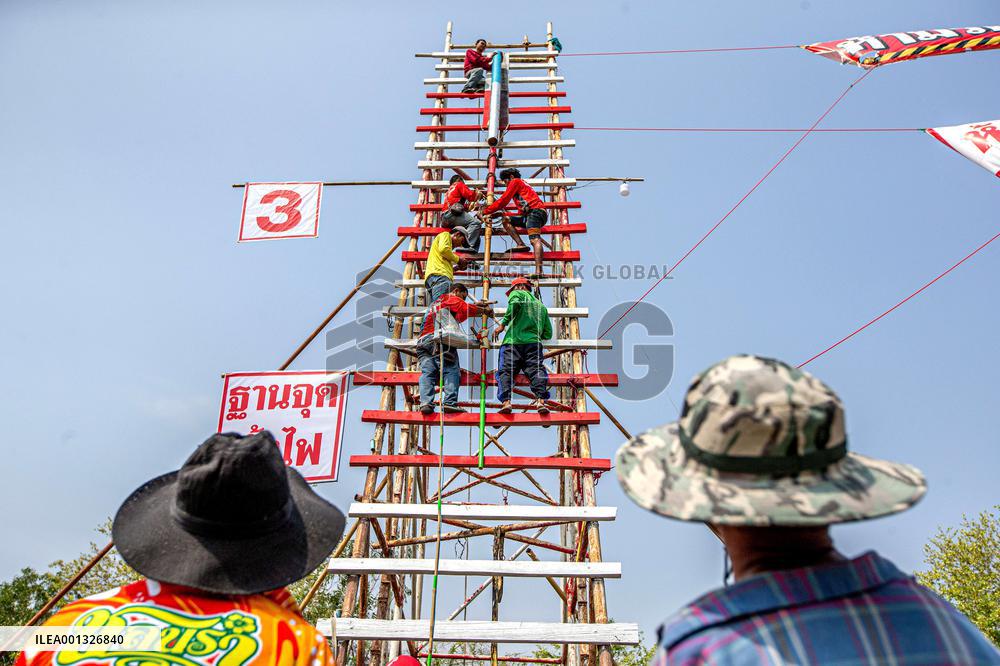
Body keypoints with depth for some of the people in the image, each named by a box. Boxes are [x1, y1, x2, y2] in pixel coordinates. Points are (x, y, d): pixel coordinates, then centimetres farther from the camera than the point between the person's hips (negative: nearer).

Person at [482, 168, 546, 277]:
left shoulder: (515, 182, 10)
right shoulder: (523, 185, 36)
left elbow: (503, 200, 5)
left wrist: (485, 211, 10)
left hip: (535, 211, -9)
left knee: (535, 240, -25)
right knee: (506, 221, 13)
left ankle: (538, 271, -43)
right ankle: (521, 244, -10)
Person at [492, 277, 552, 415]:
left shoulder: (518, 293, 17)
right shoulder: (541, 305, 32)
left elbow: (514, 303, -10)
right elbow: (548, 333, 27)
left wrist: (502, 324, -7)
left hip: (513, 341, -4)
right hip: (534, 343, 4)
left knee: (505, 371, -9)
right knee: (536, 370, -7)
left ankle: (506, 401, -27)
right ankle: (541, 400, -28)